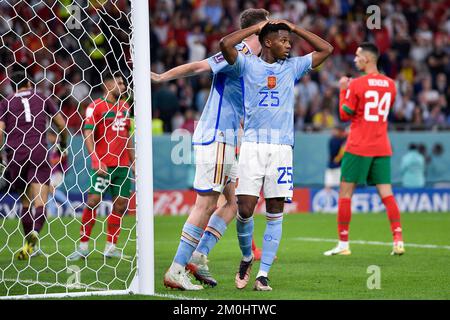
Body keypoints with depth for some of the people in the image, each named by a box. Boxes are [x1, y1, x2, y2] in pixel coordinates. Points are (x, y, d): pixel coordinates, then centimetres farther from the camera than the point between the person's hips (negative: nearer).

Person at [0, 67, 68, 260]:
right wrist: (63, 143, 39)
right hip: (39, 152, -1)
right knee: (40, 202, -10)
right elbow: (61, 124, 20)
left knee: (26, 202, 17)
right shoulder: (42, 99, 15)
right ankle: (34, 233, -37)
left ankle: (30, 244, 20)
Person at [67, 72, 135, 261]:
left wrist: (133, 161, 18)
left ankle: (110, 247, 10)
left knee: (121, 203, 3)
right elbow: (88, 135, -10)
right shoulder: (95, 107, -5)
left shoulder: (124, 107, 15)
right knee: (93, 201, -10)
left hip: (122, 164, 6)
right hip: (103, 165, -6)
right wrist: (96, 160, -19)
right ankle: (83, 247, -3)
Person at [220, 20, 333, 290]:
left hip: (282, 147, 3)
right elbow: (226, 44, -11)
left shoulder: (292, 67, 14)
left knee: (275, 213, -1)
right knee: (245, 209, -9)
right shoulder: (247, 65, 5)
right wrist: (257, 27, -1)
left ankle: (263, 274, 2)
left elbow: (326, 49, 14)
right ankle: (247, 258, 18)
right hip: (253, 144, -3)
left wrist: (295, 28, 12)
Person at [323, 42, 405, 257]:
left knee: (345, 193, 4)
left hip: (358, 148, -5)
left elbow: (345, 115, -3)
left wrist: (343, 90, 8)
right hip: (382, 148, 5)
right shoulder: (390, 84, 7)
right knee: (386, 193, 4)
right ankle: (398, 240, -8)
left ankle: (343, 244, 4)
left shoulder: (356, 85, -10)